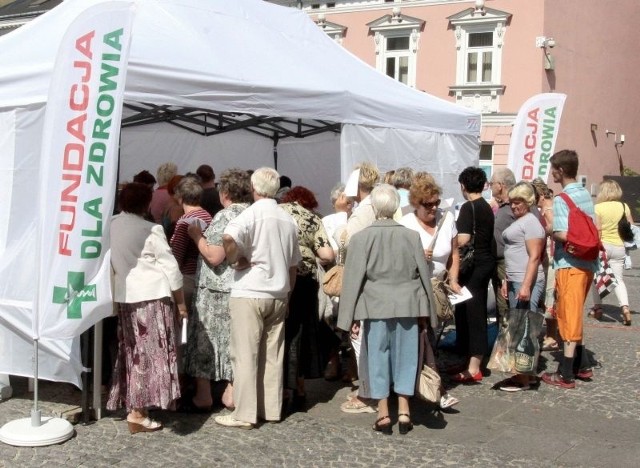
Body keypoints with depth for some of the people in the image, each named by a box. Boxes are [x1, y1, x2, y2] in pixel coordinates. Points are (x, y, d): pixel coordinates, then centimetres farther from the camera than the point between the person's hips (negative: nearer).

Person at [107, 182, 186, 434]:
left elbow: (113, 263, 11)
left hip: (124, 297, 6)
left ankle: (131, 403, 21)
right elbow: (170, 266, -9)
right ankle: (137, 413, -3)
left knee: (134, 353, 15)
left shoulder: (111, 226, 4)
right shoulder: (150, 230, -11)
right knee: (151, 354, -1)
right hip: (152, 296, -6)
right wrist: (181, 301, -1)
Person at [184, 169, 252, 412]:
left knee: (205, 340, 4)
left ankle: (203, 395, 8)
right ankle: (232, 391, 17)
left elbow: (214, 256, -20)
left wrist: (196, 235, -7)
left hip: (216, 290, -6)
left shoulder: (225, 217, -15)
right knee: (235, 338, 13)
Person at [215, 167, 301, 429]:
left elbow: (229, 240, -30)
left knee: (245, 355, -2)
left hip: (249, 293, -6)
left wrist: (235, 260, -12)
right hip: (278, 295, 6)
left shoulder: (251, 214, -9)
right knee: (272, 355, 11)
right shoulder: (288, 220, 10)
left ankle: (244, 414, -1)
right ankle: (271, 409, 16)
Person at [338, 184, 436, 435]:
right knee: (405, 357, 12)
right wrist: (425, 310, 15)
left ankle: (383, 414, 13)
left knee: (378, 357, 8)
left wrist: (351, 316, 0)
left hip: (376, 307, -2)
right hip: (407, 306, 2)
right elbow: (423, 274, 5)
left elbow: (353, 279, -6)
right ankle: (404, 412, 17)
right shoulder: (411, 236, -1)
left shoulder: (361, 238, -7)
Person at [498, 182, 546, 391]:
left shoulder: (530, 222, -9)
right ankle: (524, 372, 18)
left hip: (527, 282, -10)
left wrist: (526, 285, -22)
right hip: (514, 281, 10)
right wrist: (506, 281, 20)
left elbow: (534, 257, -16)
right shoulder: (517, 222, 20)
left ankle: (523, 378, -5)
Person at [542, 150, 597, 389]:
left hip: (570, 265, -8)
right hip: (587, 263, 8)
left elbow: (563, 234, -25)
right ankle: (581, 364, 26)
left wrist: (549, 231, -7)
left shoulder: (561, 200, -16)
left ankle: (566, 375, 5)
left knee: (569, 318, -2)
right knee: (573, 316, 20)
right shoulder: (586, 194, 9)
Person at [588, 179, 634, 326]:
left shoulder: (598, 208, -9)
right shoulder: (624, 207, 1)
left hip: (602, 245, -3)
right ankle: (625, 307, -11)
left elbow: (597, 230, -11)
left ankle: (597, 307, 16)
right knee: (619, 279, 8)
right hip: (619, 247, 3)